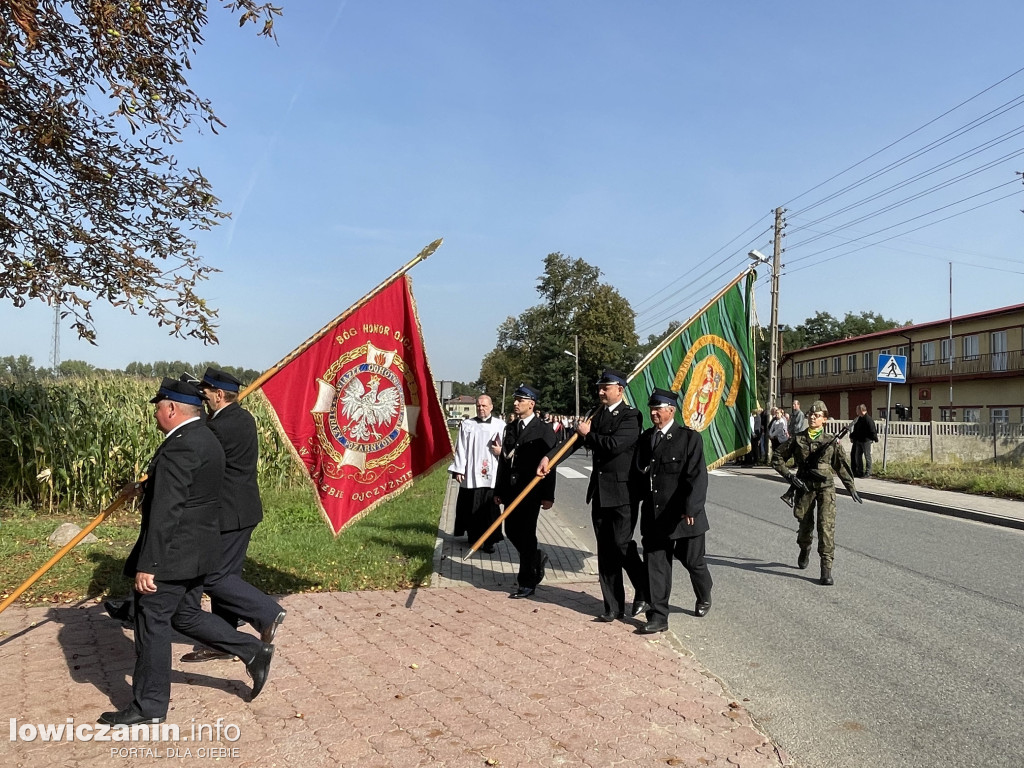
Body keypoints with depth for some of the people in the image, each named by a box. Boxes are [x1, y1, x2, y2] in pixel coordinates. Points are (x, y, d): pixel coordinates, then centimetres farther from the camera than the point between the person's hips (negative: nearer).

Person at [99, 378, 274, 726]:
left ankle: (148, 706, 16)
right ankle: (253, 651, 19)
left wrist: (147, 564, -22)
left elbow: (165, 511, -25)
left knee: (152, 624, 4)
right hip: (196, 551, 10)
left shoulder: (179, 446, -21)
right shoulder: (207, 439, 10)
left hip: (173, 554, -10)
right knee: (186, 616, 20)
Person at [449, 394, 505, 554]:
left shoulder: (500, 425, 4)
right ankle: (474, 536, 21)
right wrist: (458, 470, 0)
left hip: (491, 475, -1)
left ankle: (489, 540, 6)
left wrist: (501, 451, -13)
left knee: (490, 507, -1)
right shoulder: (467, 425, 6)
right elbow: (461, 448, 5)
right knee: (472, 507, 6)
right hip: (471, 474, 1)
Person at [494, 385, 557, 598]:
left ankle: (527, 582, 11)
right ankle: (537, 559, 36)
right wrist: (499, 490, 13)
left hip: (531, 491, -7)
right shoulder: (511, 427, 13)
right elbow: (503, 459, 15)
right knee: (511, 532, 11)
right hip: (511, 490, 7)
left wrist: (548, 496, -14)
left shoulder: (544, 429, -8)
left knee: (526, 534, -2)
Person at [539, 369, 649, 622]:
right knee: (605, 551, 9)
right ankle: (614, 606, 19)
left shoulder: (630, 416, -9)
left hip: (622, 492, -7)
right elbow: (577, 440, 6)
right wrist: (549, 457, -5)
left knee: (622, 544, -7)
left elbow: (614, 444, -24)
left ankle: (645, 594, 18)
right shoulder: (598, 414, 12)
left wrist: (588, 433, -9)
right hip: (600, 491, 7)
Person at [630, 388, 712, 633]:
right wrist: (633, 504, 4)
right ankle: (658, 617, 12)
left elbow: (698, 476, -16)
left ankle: (704, 597, 43)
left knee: (692, 561, 13)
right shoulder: (644, 439, 8)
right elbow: (636, 476, 12)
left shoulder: (690, 438, -8)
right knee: (655, 565, 3)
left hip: (684, 516, -4)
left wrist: (690, 509, -25)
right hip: (654, 517, 4)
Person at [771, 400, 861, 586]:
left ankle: (826, 569, -12)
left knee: (826, 525, -13)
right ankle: (804, 550, 46)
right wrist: (789, 475, -5)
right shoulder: (797, 439, 4)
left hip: (825, 486, -1)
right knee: (805, 524, 13)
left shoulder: (831, 441, 4)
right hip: (804, 486, 1)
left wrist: (851, 488, 14)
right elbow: (777, 458, 7)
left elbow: (842, 466, 12)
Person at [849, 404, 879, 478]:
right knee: (857, 456, 12)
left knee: (867, 456, -1)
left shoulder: (868, 419, -16)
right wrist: (852, 437, 18)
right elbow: (856, 430, 20)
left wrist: (875, 439, -16)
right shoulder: (859, 419, 12)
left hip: (866, 441, -9)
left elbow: (873, 430, -17)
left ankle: (868, 472, 5)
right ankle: (860, 471, 21)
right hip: (859, 441, 9)